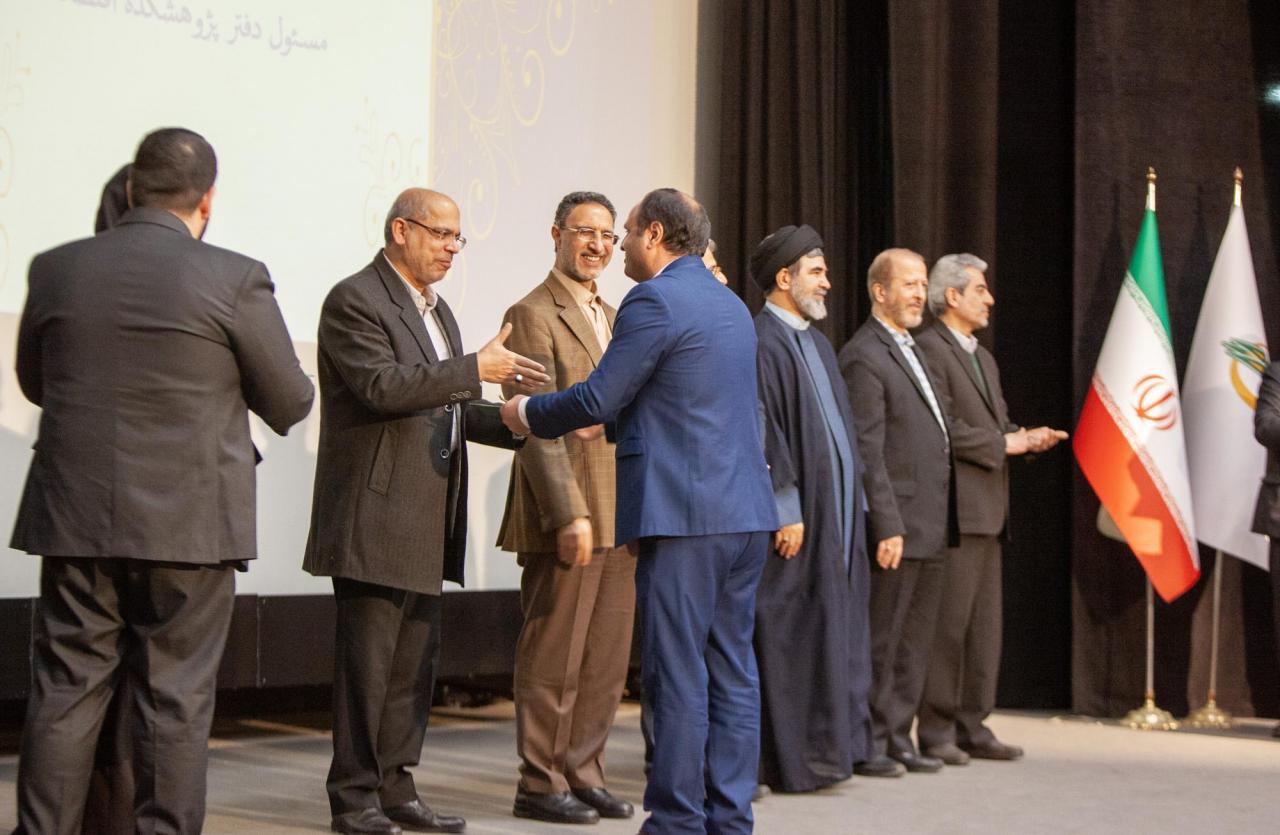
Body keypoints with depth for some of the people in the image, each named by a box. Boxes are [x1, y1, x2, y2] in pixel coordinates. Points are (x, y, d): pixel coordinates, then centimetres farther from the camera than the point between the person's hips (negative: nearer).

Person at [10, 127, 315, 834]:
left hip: (75, 518, 3)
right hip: (188, 524, -3)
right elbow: (289, 405, -1)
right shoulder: (234, 279, -9)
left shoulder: (55, 269, 2)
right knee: (175, 702, 5)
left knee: (65, 695, 10)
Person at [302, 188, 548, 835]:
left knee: (414, 661, 11)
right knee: (367, 660, -4)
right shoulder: (354, 301, -8)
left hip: (426, 521, 9)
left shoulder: (436, 310, 21)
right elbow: (384, 386, -22)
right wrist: (476, 368, -20)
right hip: (375, 515, -9)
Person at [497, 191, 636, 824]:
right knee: (554, 659, -1)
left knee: (607, 659, 10)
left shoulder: (612, 318, 19)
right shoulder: (533, 315, -7)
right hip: (565, 517, -8)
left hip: (618, 519, 8)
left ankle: (582, 775, 19)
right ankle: (540, 784, 8)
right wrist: (568, 514, -21)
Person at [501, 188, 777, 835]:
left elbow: (598, 397, -11)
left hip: (684, 514, -8)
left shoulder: (654, 301, -10)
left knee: (676, 675, -3)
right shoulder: (730, 304, 18)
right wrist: (616, 424, 34)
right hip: (745, 511, 9)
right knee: (733, 672, 10)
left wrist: (527, 412, 6)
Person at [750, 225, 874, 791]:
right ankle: (788, 760, 1)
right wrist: (787, 511, -21)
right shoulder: (763, 342, -12)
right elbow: (764, 432, -18)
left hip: (836, 512, 10)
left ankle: (827, 745, 19)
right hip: (796, 514, -9)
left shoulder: (815, 341, 18)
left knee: (834, 629, 11)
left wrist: (853, 503, 17)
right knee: (789, 633, -4)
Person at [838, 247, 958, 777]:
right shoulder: (864, 356, -12)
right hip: (898, 526, -9)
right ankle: (868, 743, 6)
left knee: (915, 640, 13)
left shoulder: (909, 350, 19)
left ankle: (898, 738, 21)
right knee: (879, 641, -2)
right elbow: (867, 451, -17)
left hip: (931, 529, 10)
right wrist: (887, 527, -21)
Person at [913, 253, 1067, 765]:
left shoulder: (984, 359, 23)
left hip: (988, 510, 10)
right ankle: (935, 731, 0)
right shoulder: (928, 349, -9)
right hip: (955, 509, -9)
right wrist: (1003, 444, -12)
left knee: (984, 624, 11)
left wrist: (1028, 438, 3)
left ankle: (971, 727, 17)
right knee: (948, 622, -7)